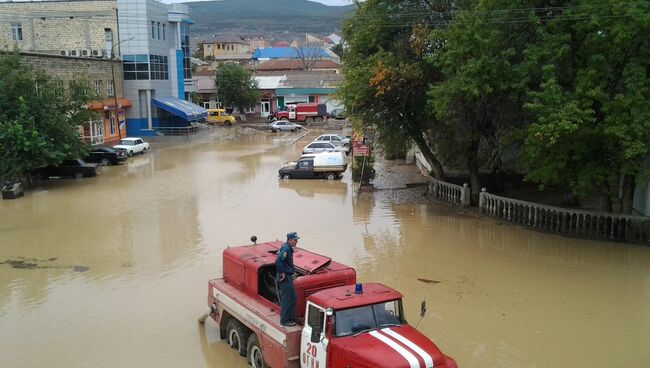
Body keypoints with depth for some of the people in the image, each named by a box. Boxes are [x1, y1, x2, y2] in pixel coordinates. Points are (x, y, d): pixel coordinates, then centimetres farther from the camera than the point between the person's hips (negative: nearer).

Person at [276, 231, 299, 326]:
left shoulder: (288, 248, 13)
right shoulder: (286, 249, -20)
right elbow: (278, 261, -32)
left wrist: (292, 271, 17)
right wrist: (282, 272, -23)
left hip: (288, 277, 11)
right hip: (285, 278, -11)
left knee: (292, 298, 18)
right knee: (286, 300, -2)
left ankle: (289, 318, 28)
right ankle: (284, 321, 7)